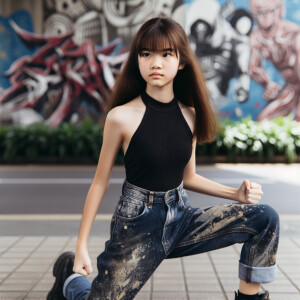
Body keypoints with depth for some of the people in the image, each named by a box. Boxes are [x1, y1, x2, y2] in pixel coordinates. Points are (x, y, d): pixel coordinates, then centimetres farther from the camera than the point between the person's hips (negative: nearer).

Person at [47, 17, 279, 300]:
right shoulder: (121, 117, -12)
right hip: (137, 223, -4)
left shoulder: (190, 116, 1)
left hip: (181, 217, 4)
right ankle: (70, 274, 28)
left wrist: (236, 193, 0)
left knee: (265, 218, -10)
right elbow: (100, 182, -5)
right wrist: (81, 246, -2)